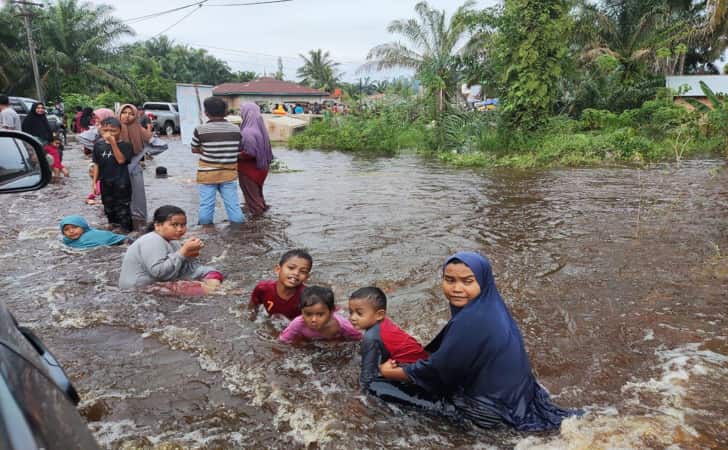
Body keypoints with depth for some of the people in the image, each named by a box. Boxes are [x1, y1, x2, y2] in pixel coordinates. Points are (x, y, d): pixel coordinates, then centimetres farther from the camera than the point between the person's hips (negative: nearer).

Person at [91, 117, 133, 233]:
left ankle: (126, 232, 8)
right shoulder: (98, 145, 4)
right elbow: (96, 164, 9)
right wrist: (94, 180, 6)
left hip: (121, 184, -5)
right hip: (105, 183, 6)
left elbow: (121, 160, -23)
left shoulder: (125, 145, -10)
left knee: (122, 210, -1)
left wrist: (113, 142, -25)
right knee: (109, 209, 19)